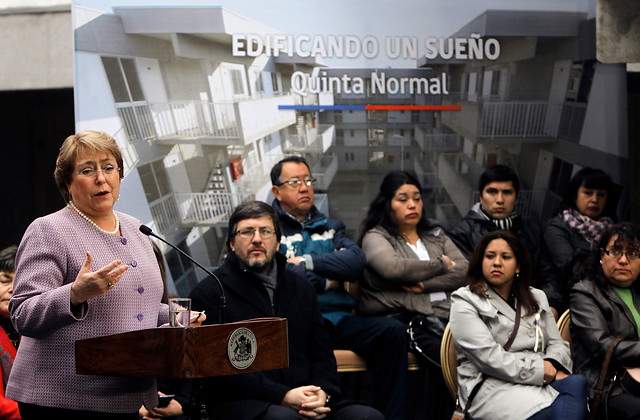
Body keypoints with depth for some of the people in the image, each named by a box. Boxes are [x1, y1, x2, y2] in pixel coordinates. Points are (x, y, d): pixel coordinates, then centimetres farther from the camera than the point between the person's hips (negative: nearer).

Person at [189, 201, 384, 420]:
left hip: (305, 400, 5)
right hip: (241, 402, -5)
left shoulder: (301, 288, 20)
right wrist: (283, 396, -16)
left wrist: (322, 392, -5)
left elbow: (322, 353, 18)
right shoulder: (208, 293, 3)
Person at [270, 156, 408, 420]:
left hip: (338, 318, 5)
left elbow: (357, 261, 5)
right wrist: (326, 282, 1)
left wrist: (306, 261, -4)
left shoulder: (329, 227, 25)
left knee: (393, 331, -20)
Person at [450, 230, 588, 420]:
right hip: (492, 386, -6)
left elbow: (558, 344, 18)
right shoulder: (465, 302, 4)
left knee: (578, 382, -29)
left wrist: (553, 366, -7)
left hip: (542, 380, 7)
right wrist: (541, 370, -12)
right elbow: (489, 357, -9)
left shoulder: (537, 298, 25)